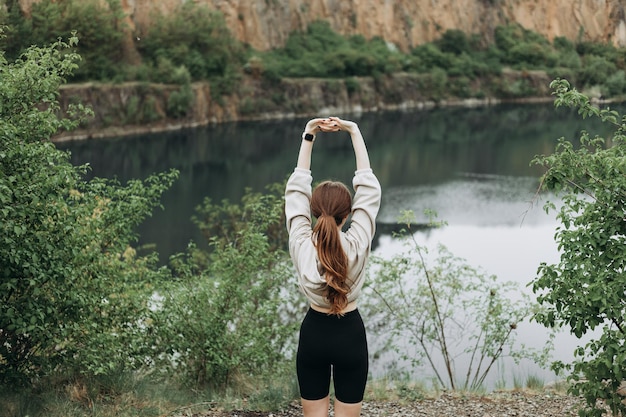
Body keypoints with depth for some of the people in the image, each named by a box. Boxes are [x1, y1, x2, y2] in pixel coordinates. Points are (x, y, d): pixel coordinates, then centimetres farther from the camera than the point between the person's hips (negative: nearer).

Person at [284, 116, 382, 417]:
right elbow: (368, 188, -11)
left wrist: (308, 135, -3)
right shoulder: (357, 245, -18)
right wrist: (355, 133, -7)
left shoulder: (301, 244, -15)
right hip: (349, 335, -1)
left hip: (314, 334, 1)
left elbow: (296, 189, -6)